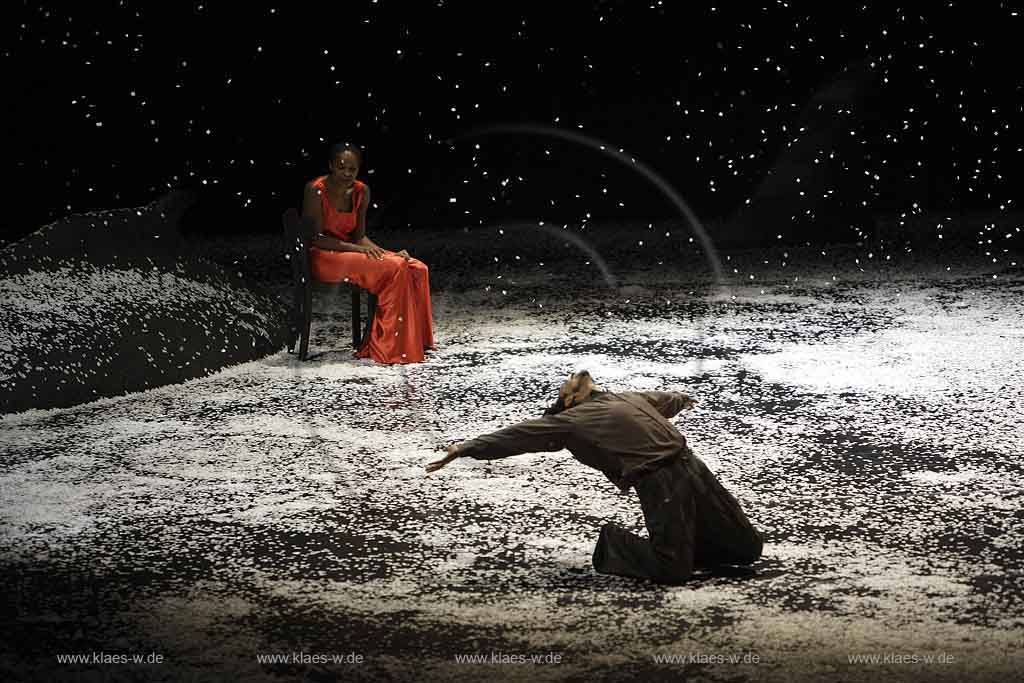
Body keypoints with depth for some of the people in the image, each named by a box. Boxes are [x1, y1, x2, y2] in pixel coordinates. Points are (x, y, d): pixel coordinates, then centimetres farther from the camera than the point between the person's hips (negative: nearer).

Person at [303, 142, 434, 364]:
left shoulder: (361, 191, 4)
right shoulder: (315, 191, -15)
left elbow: (359, 236, 10)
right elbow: (316, 238, -16)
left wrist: (380, 251, -8)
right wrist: (357, 248, -22)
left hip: (349, 252, 7)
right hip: (322, 258, -7)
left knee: (417, 269, -12)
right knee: (393, 269, -26)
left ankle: (412, 342, -8)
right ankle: (388, 347, -22)